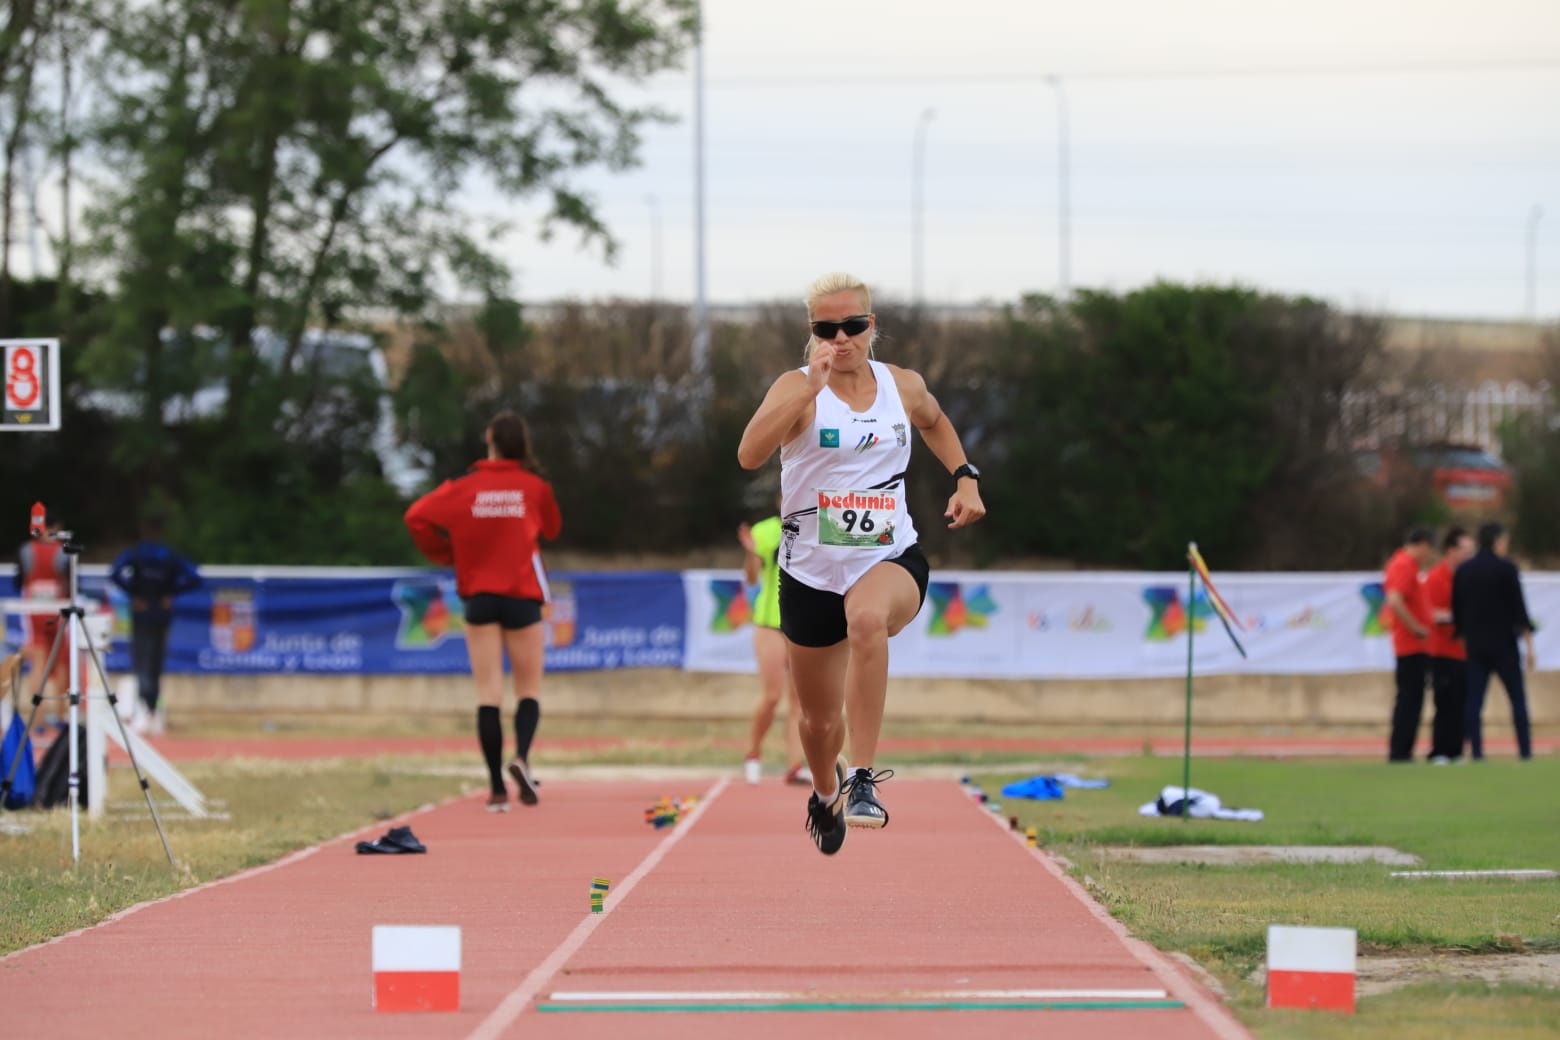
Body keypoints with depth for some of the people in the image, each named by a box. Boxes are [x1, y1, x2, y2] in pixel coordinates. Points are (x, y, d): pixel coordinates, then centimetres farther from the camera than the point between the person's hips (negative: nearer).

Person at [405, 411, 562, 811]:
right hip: (523, 595, 0)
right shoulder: (535, 487, -2)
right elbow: (551, 528, 13)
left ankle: (497, 788, -5)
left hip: (479, 595, 0)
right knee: (529, 688, 8)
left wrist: (443, 553, 5)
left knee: (489, 691, 1)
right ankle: (521, 756, -20)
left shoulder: (464, 488, -2)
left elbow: (417, 516, -8)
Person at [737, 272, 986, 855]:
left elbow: (935, 422, 28)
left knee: (868, 618, -39)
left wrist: (964, 477, 12)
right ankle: (826, 791, 51)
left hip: (892, 559, 0)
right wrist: (810, 388, -34)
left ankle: (864, 779, -35)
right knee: (820, 721, 13)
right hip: (811, 570, 0)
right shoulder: (796, 389, -9)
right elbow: (749, 456, -28)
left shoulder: (904, 386, 2)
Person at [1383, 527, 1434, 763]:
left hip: (1406, 646, 10)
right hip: (1413, 645, -10)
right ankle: (1400, 751, -7)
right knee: (1410, 700, -7)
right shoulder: (1406, 566, -15)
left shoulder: (1402, 564, 16)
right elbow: (1395, 601, -28)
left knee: (1408, 699, 13)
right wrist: (1417, 628, -20)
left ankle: (1399, 751, 15)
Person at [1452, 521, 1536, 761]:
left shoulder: (1463, 571, 6)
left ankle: (1476, 752, -4)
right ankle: (1525, 751, -2)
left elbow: (1457, 612, 9)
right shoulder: (1506, 568, -7)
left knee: (1474, 700, 2)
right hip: (1503, 643, -4)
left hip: (1475, 644, 4)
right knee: (1518, 698, 3)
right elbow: (1519, 608, -8)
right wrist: (1529, 646, -5)